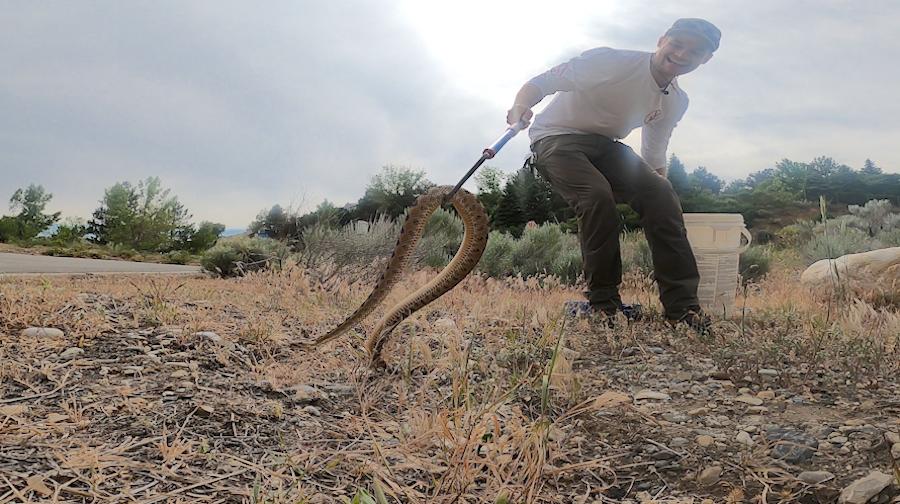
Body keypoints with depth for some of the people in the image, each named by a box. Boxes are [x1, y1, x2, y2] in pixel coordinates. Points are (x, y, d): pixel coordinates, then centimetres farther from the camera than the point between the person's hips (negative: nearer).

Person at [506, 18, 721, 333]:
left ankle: (681, 306, -12)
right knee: (598, 197, -33)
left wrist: (658, 183, 7)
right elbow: (544, 81, -26)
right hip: (558, 137, -6)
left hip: (606, 145, 6)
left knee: (661, 197, -16)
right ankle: (603, 301, -16)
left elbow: (654, 157, 18)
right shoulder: (614, 62, -20)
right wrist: (521, 105, -45)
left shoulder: (676, 102, 3)